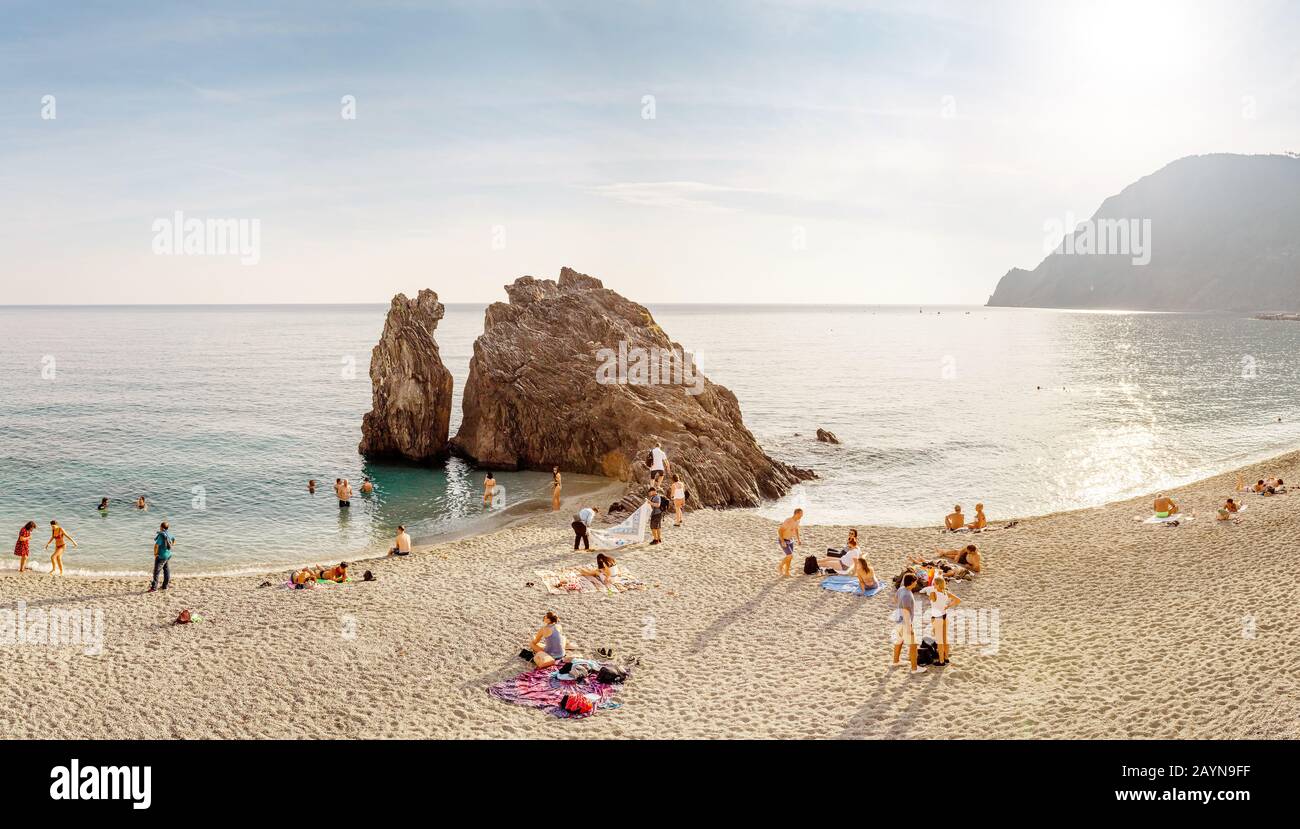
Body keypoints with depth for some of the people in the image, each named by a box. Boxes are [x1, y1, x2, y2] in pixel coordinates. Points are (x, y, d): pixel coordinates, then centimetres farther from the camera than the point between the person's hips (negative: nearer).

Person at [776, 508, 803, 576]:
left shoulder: (797, 520, -5)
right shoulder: (788, 521, -33)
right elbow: (779, 530, -28)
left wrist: (798, 539, 10)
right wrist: (783, 542, -28)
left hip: (790, 540, 8)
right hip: (783, 540, -8)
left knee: (790, 557, 9)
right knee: (790, 556, -14)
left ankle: (786, 572, 23)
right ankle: (780, 568, 7)